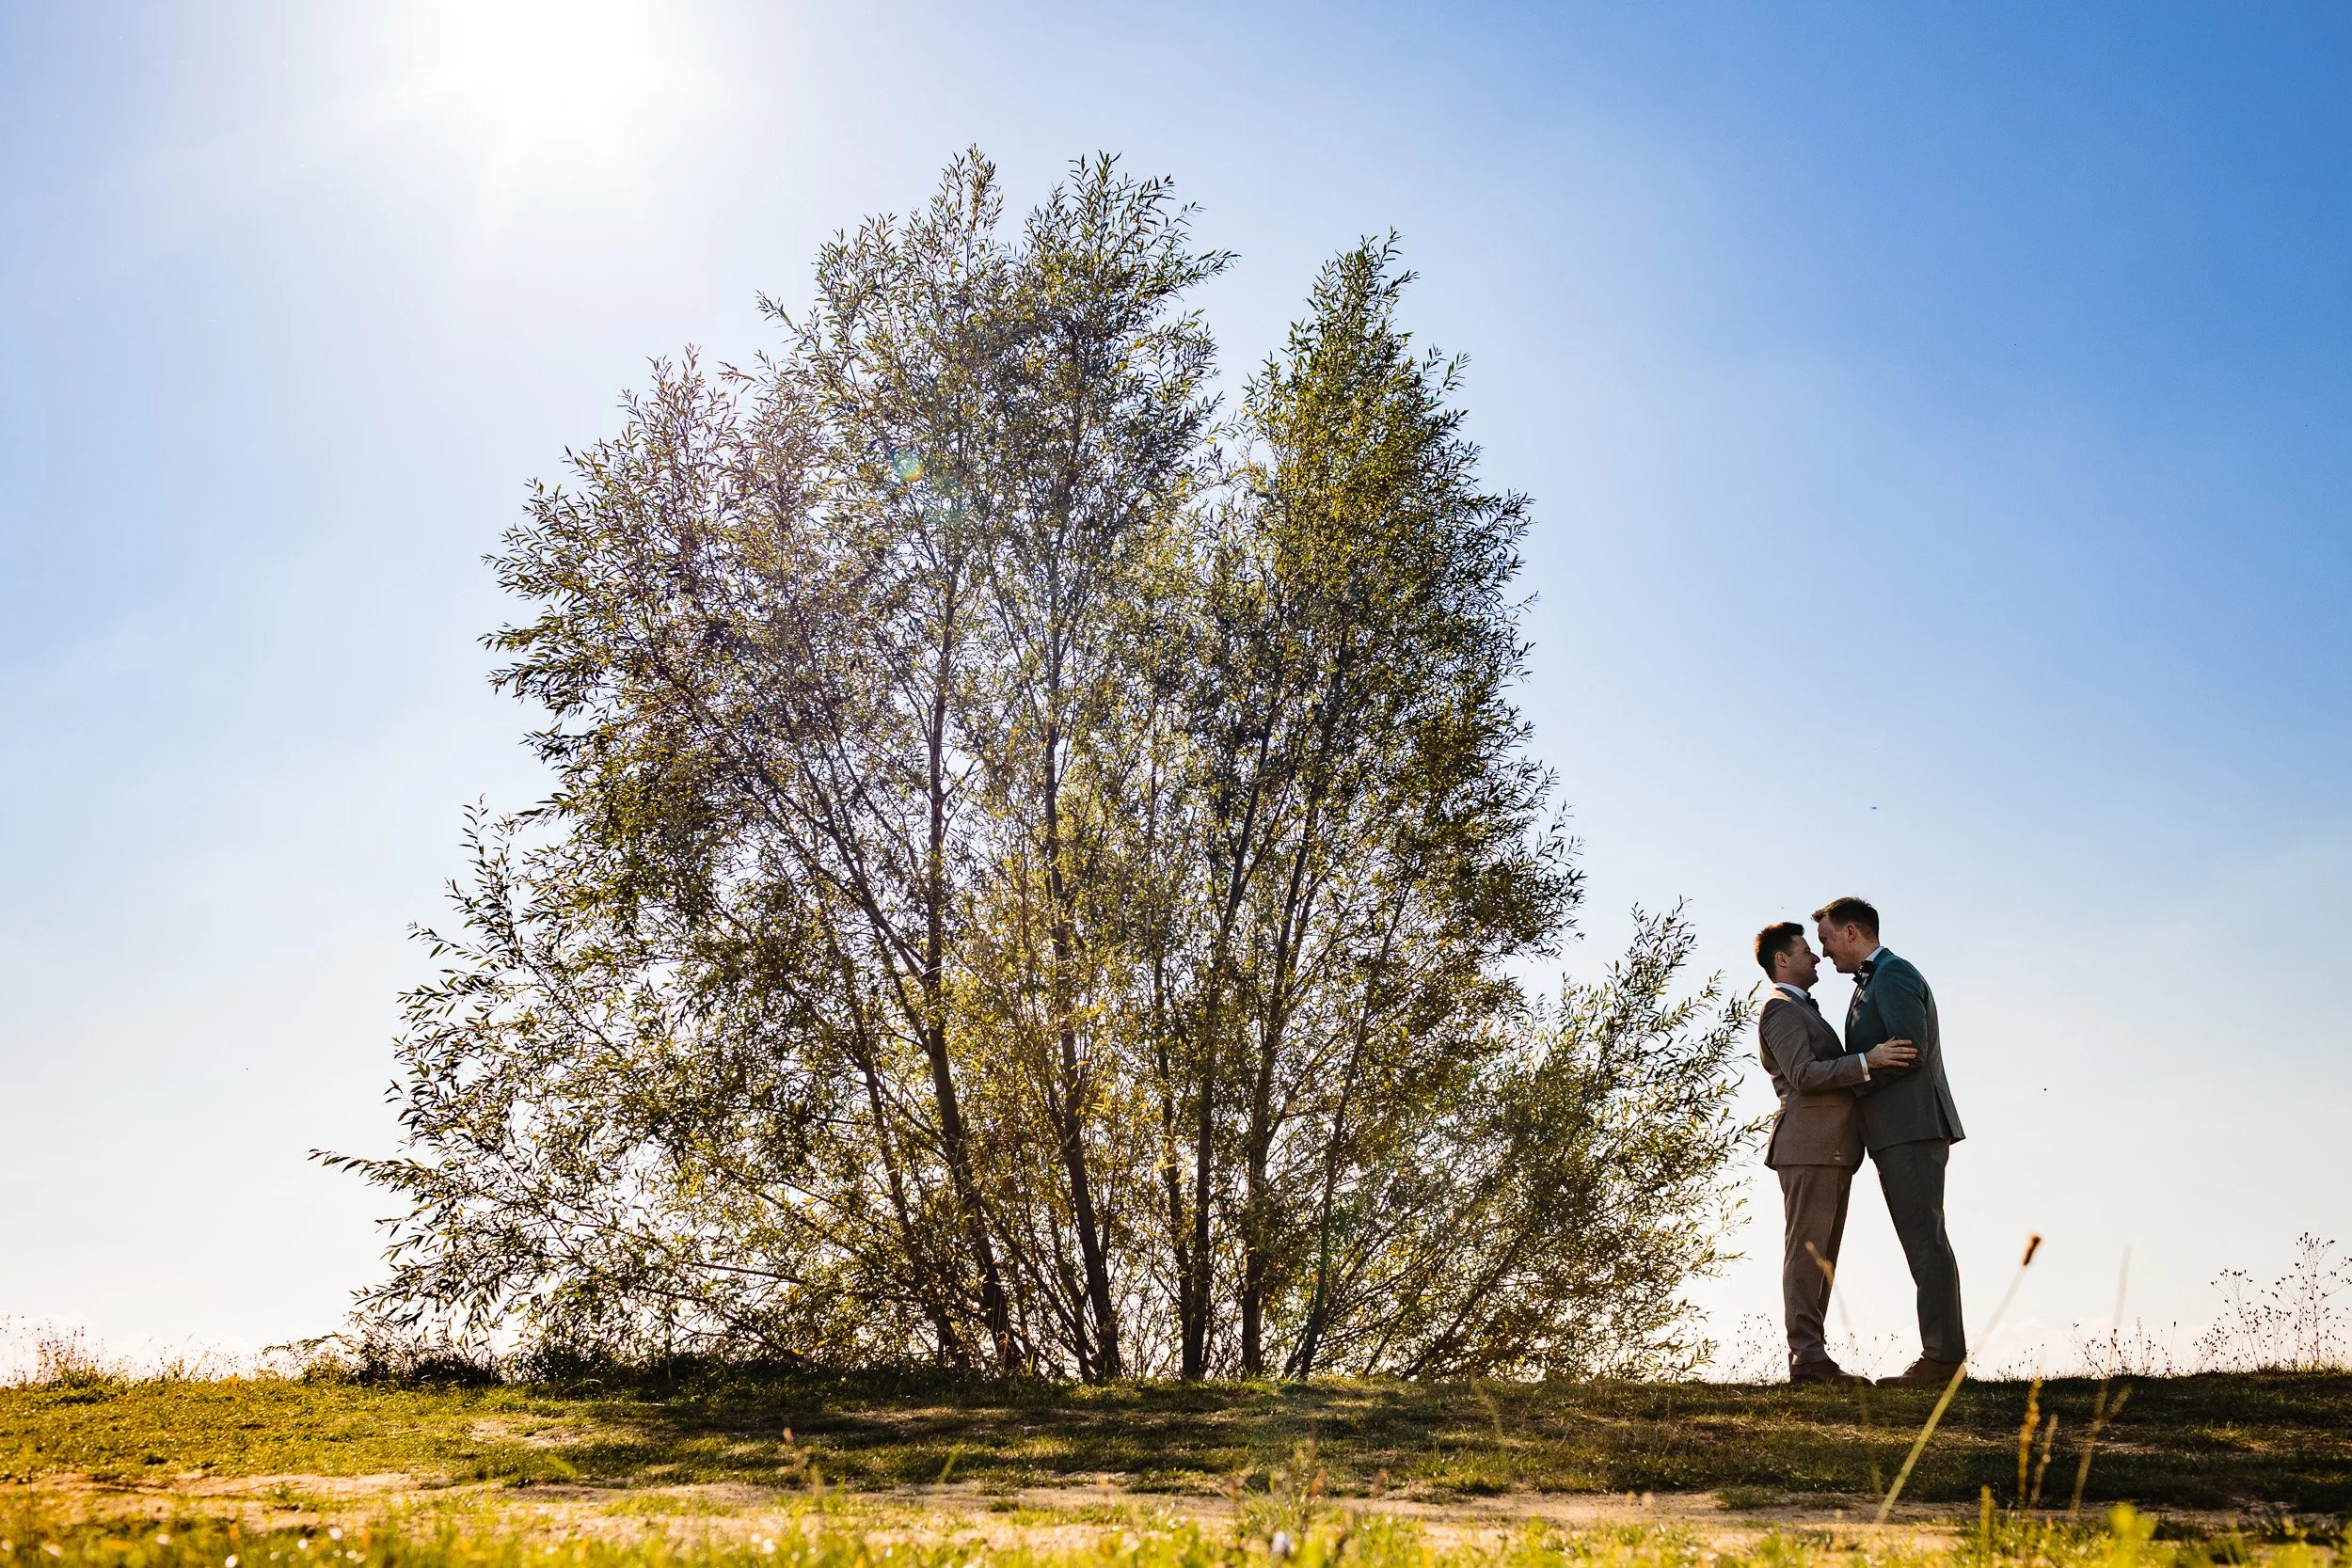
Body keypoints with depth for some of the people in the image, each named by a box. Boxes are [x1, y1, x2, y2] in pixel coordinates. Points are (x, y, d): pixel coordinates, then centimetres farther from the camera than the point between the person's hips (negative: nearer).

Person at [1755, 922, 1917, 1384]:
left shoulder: (1801, 1009, 27)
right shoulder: (1781, 1008, -8)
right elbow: (1804, 1075, -20)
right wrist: (1867, 1061, -23)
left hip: (1829, 1151, 11)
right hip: (1808, 1147, -11)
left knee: (1821, 1255, 9)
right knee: (1806, 1251, -11)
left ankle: (1812, 1357, 12)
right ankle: (1807, 1356, -12)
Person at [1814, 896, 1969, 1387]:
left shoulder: (1893, 974, -9)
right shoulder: (1873, 981, 23)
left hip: (1912, 1129, -11)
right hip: (1899, 1132, 11)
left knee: (1926, 1241, -10)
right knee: (1924, 1242, 9)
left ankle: (1943, 1356, -9)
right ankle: (1942, 1354, 12)